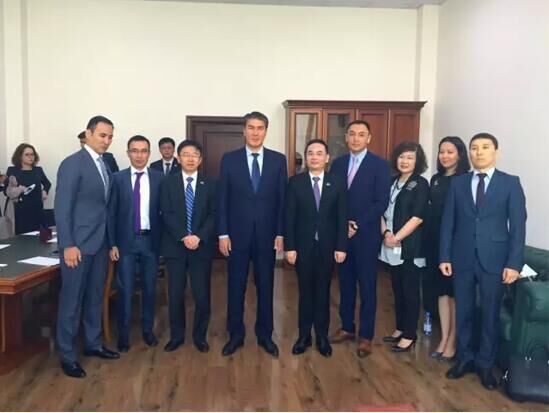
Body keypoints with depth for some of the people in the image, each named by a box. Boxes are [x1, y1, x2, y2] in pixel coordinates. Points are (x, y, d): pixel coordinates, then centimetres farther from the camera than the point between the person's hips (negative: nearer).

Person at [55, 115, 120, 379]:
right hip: (78, 243, -7)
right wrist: (68, 245, -19)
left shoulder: (105, 165, 11)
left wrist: (110, 240, 10)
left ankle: (93, 344, 30)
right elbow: (62, 207, -15)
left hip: (100, 242, 8)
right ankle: (67, 355, 15)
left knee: (95, 296, 16)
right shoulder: (72, 164, -12)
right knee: (72, 299, 2)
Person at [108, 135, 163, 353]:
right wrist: (112, 244, -5)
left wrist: (163, 239, -2)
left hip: (150, 240, 1)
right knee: (125, 289, 4)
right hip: (126, 241, -1)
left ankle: (148, 330, 27)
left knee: (149, 288, 11)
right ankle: (123, 333, 19)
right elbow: (111, 213, -1)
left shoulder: (159, 178, 0)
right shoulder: (118, 178, -1)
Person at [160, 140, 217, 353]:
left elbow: (214, 215, -1)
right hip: (175, 246, 0)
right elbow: (167, 215, -3)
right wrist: (183, 237, -15)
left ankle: (200, 336, 20)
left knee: (202, 295, 2)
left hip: (202, 246, 0)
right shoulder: (168, 183, 5)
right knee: (175, 294, 7)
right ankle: (176, 335, 23)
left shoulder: (210, 184, 6)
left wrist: (199, 237, -15)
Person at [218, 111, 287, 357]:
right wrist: (222, 234, -5)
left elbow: (282, 199, 2)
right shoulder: (229, 159, 0)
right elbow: (222, 200, -1)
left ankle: (265, 335, 25)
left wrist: (281, 233, -2)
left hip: (267, 234, 1)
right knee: (235, 286, 8)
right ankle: (235, 335, 24)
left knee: (265, 286, 10)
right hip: (237, 234, 0)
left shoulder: (278, 160, 2)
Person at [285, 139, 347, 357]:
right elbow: (289, 217, -4)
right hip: (303, 245, 0)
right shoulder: (295, 182, -2)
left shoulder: (337, 183, 1)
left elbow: (342, 217, 0)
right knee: (305, 291, 9)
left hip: (327, 246, 1)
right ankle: (304, 335, 21)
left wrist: (341, 246, -5)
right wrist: (289, 246, -9)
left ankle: (322, 336, 22)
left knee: (323, 291, 10)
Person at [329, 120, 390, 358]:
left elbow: (381, 202, -10)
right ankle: (347, 328, 26)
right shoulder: (337, 164, 9)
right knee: (345, 284, 12)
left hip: (366, 235, -4)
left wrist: (358, 225, -14)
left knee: (367, 287, 3)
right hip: (341, 233, 4)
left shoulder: (379, 165, -4)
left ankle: (366, 336, 13)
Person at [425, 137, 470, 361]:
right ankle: (443, 338, 22)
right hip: (435, 240, 6)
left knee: (455, 292, 4)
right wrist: (428, 238, 6)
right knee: (441, 291, 12)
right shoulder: (435, 179, 11)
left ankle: (452, 341, 15)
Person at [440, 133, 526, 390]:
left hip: (494, 260, -2)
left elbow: (518, 226, -4)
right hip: (462, 258, 2)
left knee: (490, 314, 8)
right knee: (463, 311, 11)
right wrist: (445, 256, -1)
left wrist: (514, 263, -10)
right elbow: (448, 222, 4)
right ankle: (464, 358, 27)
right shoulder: (458, 183, 5)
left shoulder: (510, 183, -1)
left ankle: (485, 364, 24)